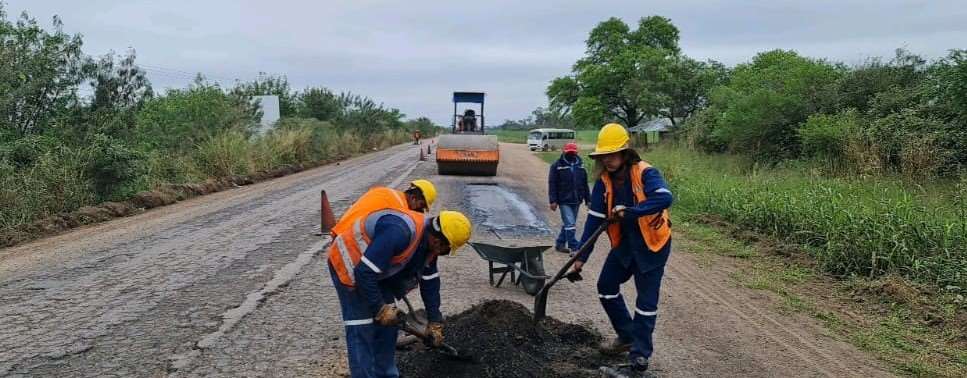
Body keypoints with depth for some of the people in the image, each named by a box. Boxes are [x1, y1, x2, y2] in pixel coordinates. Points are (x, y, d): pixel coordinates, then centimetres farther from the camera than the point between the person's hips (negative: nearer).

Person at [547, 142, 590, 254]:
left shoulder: (580, 165, 10)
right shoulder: (557, 166, -5)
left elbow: (585, 184, 15)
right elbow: (552, 184, -7)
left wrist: (588, 199, 13)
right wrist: (553, 201, -13)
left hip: (576, 201, 5)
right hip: (564, 201, -5)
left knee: (567, 224, 13)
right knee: (570, 225, -10)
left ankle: (560, 244, 26)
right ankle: (574, 248, -7)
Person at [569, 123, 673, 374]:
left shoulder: (645, 173, -21)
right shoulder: (604, 180, -5)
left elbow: (664, 198, -39)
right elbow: (594, 218, -5)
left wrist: (630, 211, -43)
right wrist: (581, 256, -7)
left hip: (652, 243, -6)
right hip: (624, 243, 6)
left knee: (646, 300, -2)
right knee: (606, 287, 10)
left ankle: (640, 354, 9)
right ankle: (627, 336, 27)